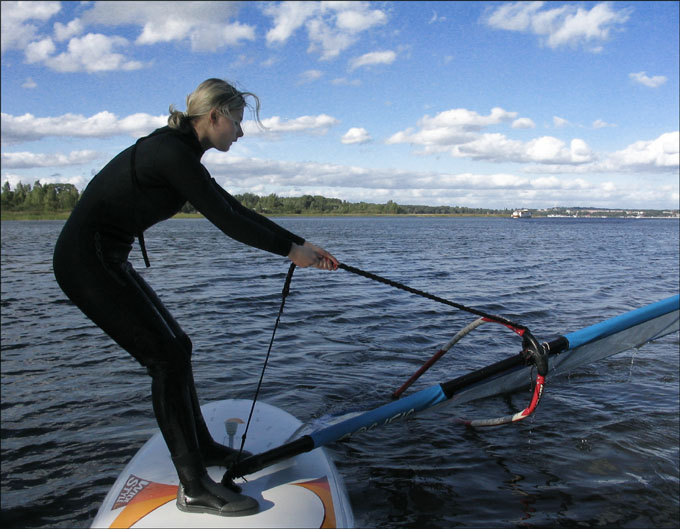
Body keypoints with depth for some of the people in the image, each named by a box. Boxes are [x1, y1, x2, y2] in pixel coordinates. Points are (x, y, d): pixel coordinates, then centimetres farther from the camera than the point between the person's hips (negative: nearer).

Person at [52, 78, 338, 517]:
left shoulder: (180, 152, 11)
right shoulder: (172, 152, -19)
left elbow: (235, 211, 10)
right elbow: (226, 220, -20)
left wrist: (302, 245, 9)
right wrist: (289, 249, -9)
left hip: (105, 260, 10)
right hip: (87, 261, -10)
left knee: (176, 346, 12)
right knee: (167, 356, -11)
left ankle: (202, 447, 29)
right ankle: (194, 488, -3)